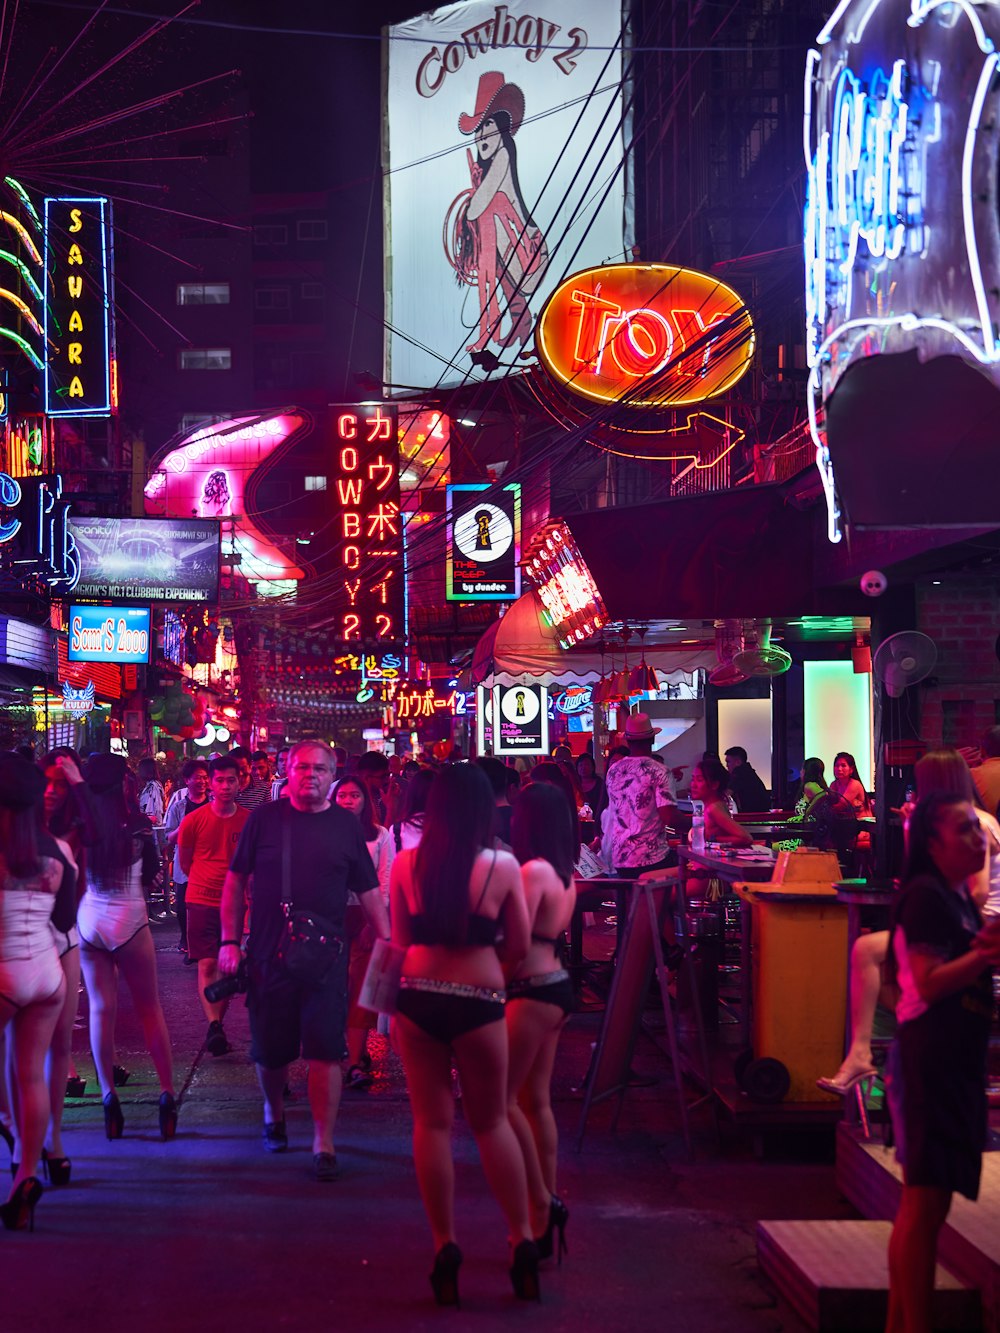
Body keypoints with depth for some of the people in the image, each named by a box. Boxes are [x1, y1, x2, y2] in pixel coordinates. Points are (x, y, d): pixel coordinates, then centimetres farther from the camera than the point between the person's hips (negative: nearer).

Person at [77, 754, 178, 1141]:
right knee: (149, 1008, 8)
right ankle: (166, 1093, 7)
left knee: (101, 1008, 6)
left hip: (88, 919, 2)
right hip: (129, 921, -2)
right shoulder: (136, 822, -10)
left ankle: (108, 1095, 3)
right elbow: (151, 872, 3)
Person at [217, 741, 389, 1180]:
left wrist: (387, 943, 2)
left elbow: (369, 892, 9)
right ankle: (274, 1113, 39)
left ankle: (323, 1144, 1)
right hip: (268, 955, 0)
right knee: (270, 1050, 11)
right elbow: (235, 881, 6)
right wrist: (229, 941, 1)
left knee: (326, 1051, -6)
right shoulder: (264, 819, 2)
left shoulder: (345, 826, 5)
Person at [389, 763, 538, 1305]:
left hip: (417, 1000, 1)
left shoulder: (406, 864, -2)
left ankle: (445, 1249, 12)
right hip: (478, 1003, -1)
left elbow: (400, 939, 7)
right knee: (492, 1123, 14)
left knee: (432, 1123, 10)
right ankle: (522, 1241, 16)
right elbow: (518, 948, -1)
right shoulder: (502, 866, -8)